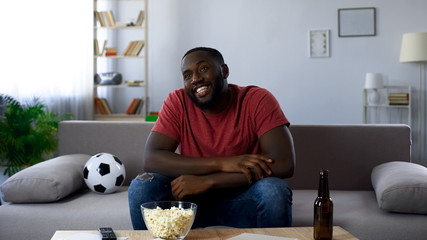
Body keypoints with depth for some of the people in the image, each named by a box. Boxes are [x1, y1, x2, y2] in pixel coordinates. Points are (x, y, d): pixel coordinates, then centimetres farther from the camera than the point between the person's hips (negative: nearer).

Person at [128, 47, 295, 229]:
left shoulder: (258, 100, -11)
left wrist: (208, 180, -27)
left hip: (241, 198, -1)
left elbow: (284, 164, -23)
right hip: (191, 197, 2)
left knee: (274, 190, -32)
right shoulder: (177, 102, -6)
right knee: (141, 185, -23)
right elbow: (151, 159, -18)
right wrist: (222, 163, -28)